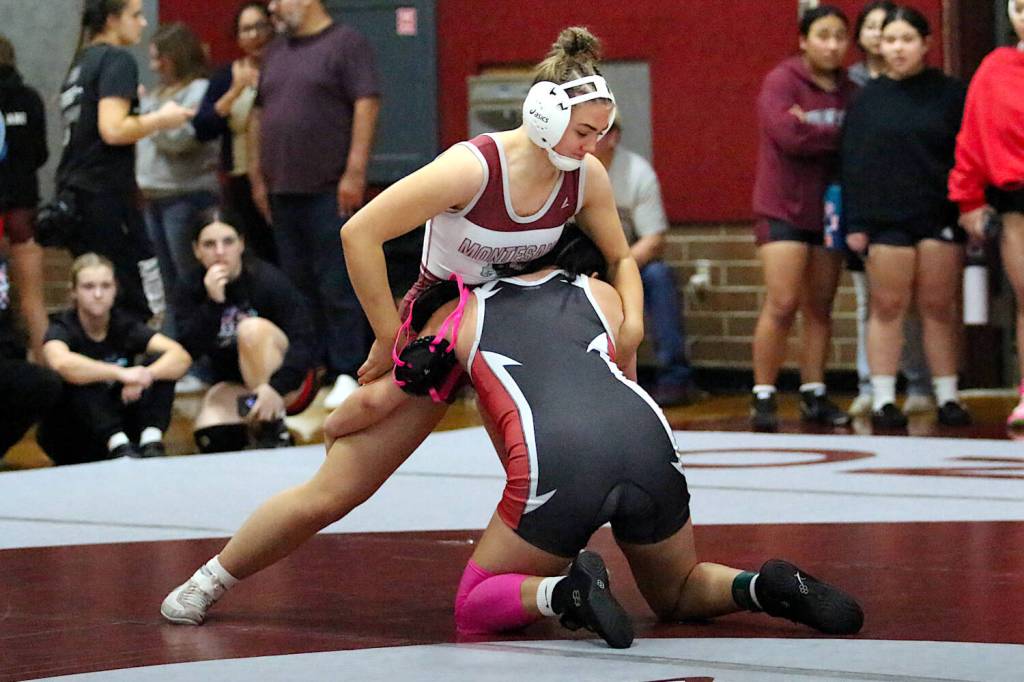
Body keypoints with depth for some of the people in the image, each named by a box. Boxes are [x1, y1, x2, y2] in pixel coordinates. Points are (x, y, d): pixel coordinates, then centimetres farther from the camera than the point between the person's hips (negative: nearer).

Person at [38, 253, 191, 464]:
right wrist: (120, 373, -45)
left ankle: (151, 443, -34)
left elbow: (181, 357, -17)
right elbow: (60, 362, -37)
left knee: (161, 362, -14)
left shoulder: (124, 325, -2)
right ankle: (119, 447, -43)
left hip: (120, 426, 3)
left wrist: (144, 376, -36)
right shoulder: (62, 327, -10)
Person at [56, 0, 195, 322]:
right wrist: (161, 119, -6)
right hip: (107, 194, -9)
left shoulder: (81, 63, 18)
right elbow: (112, 130, -19)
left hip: (73, 190, 9)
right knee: (145, 304, -7)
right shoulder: (118, 60, -8)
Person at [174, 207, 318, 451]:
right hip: (233, 387, 3)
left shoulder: (268, 280, -18)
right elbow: (189, 351, -16)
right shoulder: (192, 289, -6)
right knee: (212, 440, -28)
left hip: (288, 386, -3)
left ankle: (272, 430, -23)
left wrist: (276, 388, -42)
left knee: (252, 328, -32)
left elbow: (303, 341, -26)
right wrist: (213, 303, -29)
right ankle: (252, 420, 7)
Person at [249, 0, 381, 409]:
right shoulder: (275, 53, 18)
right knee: (297, 287, 8)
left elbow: (366, 105, -10)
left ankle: (345, 375, -6)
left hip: (330, 190, -7)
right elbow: (259, 115, 21)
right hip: (283, 190, 7)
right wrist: (258, 176, 14)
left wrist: (355, 172, -16)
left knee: (336, 286, -7)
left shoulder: (345, 44, -3)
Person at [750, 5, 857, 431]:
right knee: (782, 304, -10)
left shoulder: (850, 92, 7)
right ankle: (763, 397, -4)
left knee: (820, 308, 6)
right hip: (784, 208, -5)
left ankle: (814, 396, 11)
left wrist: (812, 132, -13)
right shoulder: (781, 81, -6)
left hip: (829, 211, 5)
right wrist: (837, 136, -10)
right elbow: (789, 135, -20)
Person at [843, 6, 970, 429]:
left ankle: (948, 398, 10)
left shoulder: (949, 94, 4)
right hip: (885, 217, 0)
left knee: (939, 307, 3)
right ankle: (883, 400, 3)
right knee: (888, 307, 0)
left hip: (940, 216, 0)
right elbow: (852, 165, 4)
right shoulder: (868, 100, 6)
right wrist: (855, 223, -2)